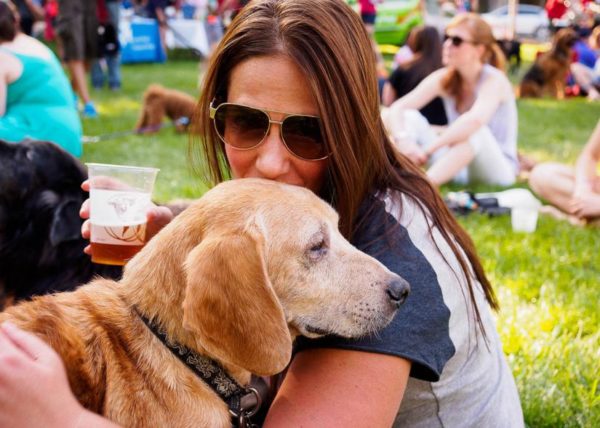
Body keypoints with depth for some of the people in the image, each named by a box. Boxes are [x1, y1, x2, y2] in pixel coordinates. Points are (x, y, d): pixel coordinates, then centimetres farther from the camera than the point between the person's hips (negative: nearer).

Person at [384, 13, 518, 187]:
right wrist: (403, 141, -33)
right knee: (408, 119, -11)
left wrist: (428, 149, -40)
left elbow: (476, 120, -39)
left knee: (475, 130, -36)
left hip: (499, 171, -5)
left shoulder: (494, 79, -17)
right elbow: (396, 109, -12)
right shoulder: (443, 78, -2)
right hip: (458, 168, 5)